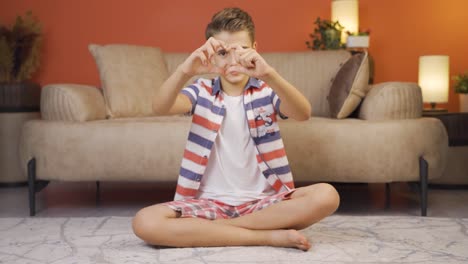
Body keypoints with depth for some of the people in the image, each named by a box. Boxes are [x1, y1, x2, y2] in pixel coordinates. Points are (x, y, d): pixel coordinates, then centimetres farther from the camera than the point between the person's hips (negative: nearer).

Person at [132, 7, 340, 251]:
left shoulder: (266, 91, 3)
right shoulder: (202, 91, 4)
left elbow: (303, 113, -19)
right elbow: (160, 108, -16)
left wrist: (269, 74, -37)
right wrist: (185, 71, -36)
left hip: (262, 201, 0)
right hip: (210, 202, 0)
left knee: (326, 196, -27)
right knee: (145, 222, -28)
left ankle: (208, 230, -18)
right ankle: (269, 236, -22)